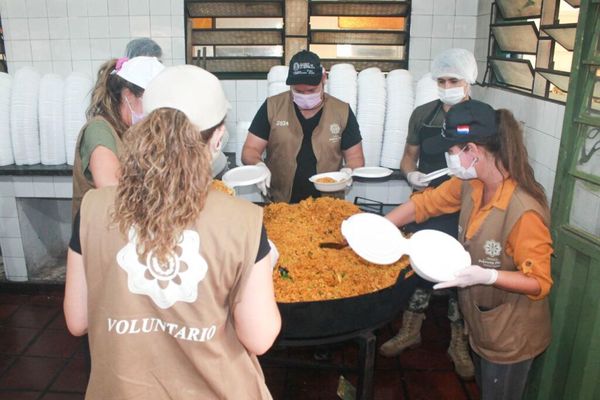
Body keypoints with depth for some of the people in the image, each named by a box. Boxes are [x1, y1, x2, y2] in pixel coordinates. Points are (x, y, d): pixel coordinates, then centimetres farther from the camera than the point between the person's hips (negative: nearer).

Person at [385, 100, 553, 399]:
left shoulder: (524, 212, -33)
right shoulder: (469, 183, -12)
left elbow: (540, 283, -25)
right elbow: (425, 204, -1)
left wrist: (487, 276, -40)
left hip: (510, 335, -7)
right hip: (479, 320, 7)